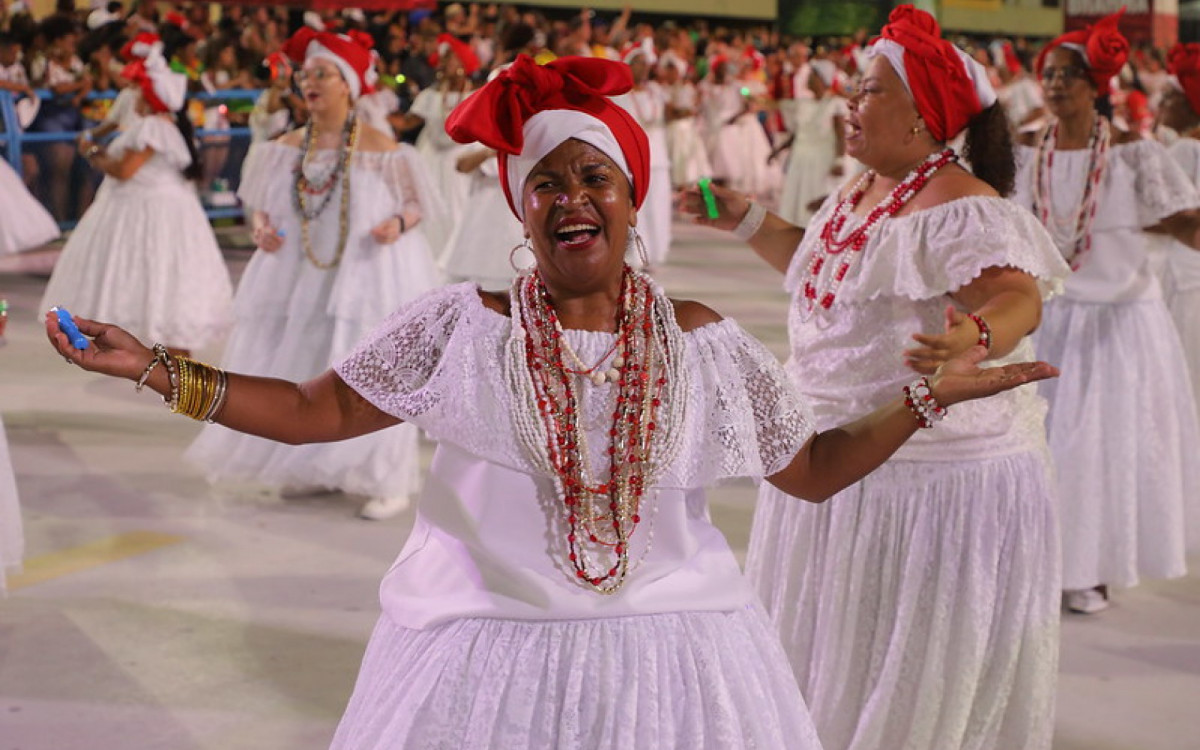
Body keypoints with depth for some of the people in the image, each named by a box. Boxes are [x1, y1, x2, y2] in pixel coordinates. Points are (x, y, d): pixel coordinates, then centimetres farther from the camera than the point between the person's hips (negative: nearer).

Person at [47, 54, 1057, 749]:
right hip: (488, 656, -1)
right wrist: (157, 369, -10)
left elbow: (813, 470, 6)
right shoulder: (463, 327, -3)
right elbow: (317, 410, -3)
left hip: (670, 648, 1)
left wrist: (929, 393, -3)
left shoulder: (700, 340, 1)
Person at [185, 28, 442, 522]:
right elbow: (262, 207, 12)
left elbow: (417, 206, -4)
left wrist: (398, 224, -24)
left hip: (365, 278, -5)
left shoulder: (380, 149, -8)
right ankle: (315, 470, 25)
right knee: (297, 373, 9)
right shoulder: (287, 148, 5)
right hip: (299, 278, 5)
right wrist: (261, 228, -9)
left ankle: (390, 482, 5)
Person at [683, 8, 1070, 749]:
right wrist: (747, 220, 24)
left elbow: (1019, 299, -33)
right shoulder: (855, 196, 9)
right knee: (836, 644, 21)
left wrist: (974, 338, -54)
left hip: (934, 465, -9)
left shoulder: (960, 207, -19)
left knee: (921, 666, 5)